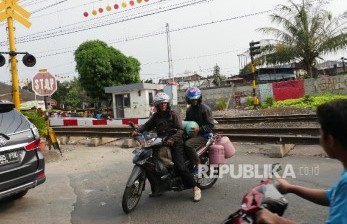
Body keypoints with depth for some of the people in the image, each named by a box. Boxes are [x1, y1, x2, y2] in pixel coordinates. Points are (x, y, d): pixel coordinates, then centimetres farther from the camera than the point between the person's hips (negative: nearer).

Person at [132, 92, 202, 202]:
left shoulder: (174, 115, -1)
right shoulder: (156, 116, 14)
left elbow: (180, 129, -11)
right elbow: (147, 125, 5)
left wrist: (172, 139, -28)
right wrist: (137, 131, -14)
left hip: (175, 144, -5)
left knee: (180, 167, -19)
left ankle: (195, 188, -3)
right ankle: (157, 188, 17)